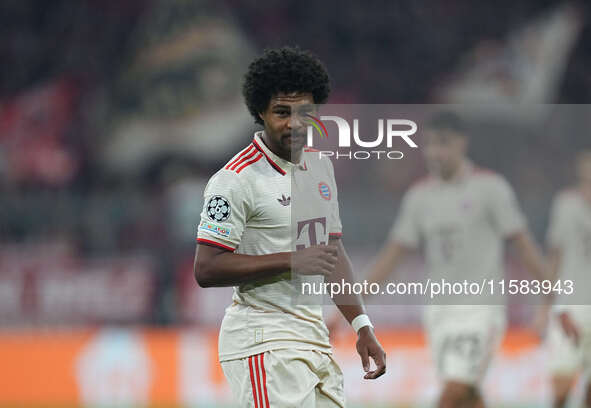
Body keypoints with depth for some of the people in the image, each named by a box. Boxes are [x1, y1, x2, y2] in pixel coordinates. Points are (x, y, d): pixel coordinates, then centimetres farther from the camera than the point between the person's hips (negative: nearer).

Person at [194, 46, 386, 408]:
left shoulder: (319, 166, 15)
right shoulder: (237, 179, -11)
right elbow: (207, 269, -16)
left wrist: (363, 327, 17)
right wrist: (292, 260, -18)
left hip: (315, 336, 8)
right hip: (264, 343, -8)